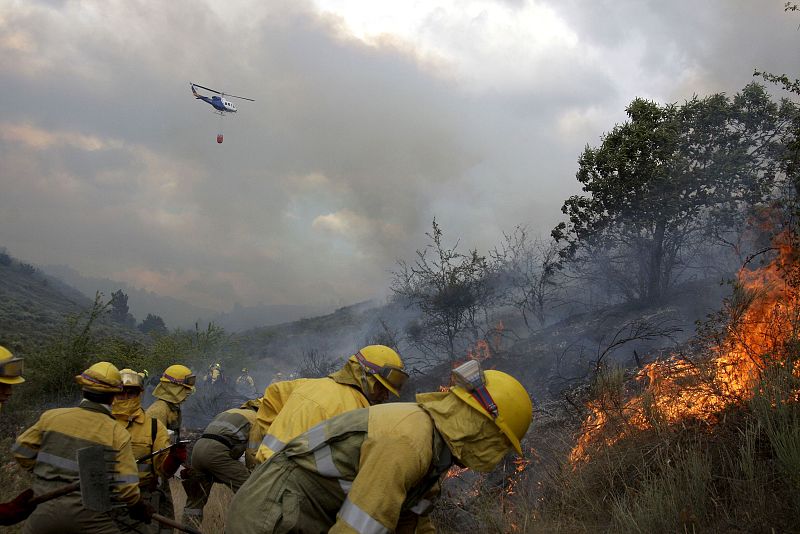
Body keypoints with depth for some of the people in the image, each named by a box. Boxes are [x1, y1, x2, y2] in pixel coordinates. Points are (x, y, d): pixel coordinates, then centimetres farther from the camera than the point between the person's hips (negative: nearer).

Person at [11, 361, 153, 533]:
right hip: (88, 516, -3)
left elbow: (21, 451, 11)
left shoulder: (52, 417, -1)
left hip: (46, 510, 3)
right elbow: (125, 487, -10)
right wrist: (138, 506, 9)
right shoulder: (117, 434, -9)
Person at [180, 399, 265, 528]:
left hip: (198, 446, 8)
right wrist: (250, 475, 18)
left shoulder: (230, 412, 33)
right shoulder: (256, 418, 11)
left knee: (196, 498, 20)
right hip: (216, 451, -8)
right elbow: (251, 452, 4)